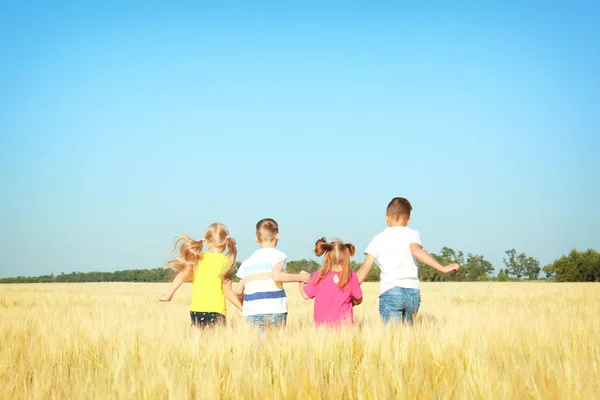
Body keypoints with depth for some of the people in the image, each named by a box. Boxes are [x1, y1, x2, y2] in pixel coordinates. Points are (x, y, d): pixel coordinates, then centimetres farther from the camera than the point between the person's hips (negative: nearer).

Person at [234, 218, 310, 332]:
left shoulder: (247, 262, 17)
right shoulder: (277, 255, 2)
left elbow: (238, 290, 15)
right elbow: (277, 276, -17)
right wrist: (300, 277, -6)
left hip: (253, 314, 3)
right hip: (275, 311, -3)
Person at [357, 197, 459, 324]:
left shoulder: (378, 239, 11)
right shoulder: (412, 235, 8)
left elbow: (365, 267, 5)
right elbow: (417, 251, -13)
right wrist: (442, 268, -15)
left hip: (390, 291, -1)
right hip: (413, 292, 1)